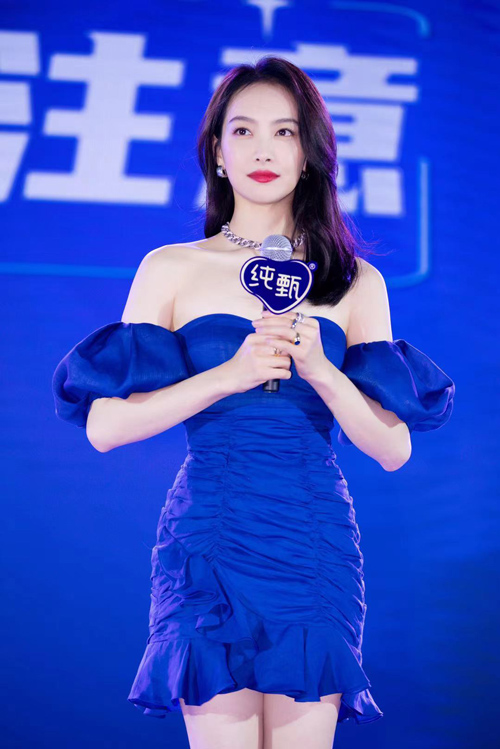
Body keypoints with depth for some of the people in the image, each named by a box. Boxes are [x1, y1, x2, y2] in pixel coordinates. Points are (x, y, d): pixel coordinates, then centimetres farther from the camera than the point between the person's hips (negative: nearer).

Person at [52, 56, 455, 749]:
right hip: (209, 538, -1)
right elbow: (105, 426, -3)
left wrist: (318, 369, -12)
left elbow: (394, 450, 4)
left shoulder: (355, 282, 9)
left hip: (317, 543, 1)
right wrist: (231, 375, -12)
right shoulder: (171, 269, 6)